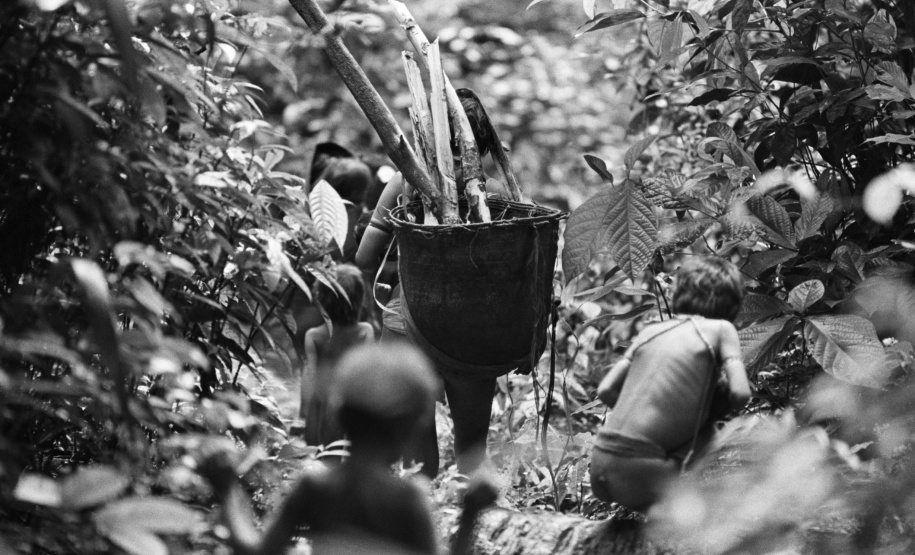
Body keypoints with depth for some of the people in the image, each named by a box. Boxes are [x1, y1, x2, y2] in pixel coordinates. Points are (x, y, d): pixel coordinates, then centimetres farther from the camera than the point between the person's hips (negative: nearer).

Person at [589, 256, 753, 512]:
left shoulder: (651, 330, 19)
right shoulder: (720, 329, 7)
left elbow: (606, 390, 13)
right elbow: (740, 394, -4)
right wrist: (719, 384, 17)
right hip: (640, 472, -6)